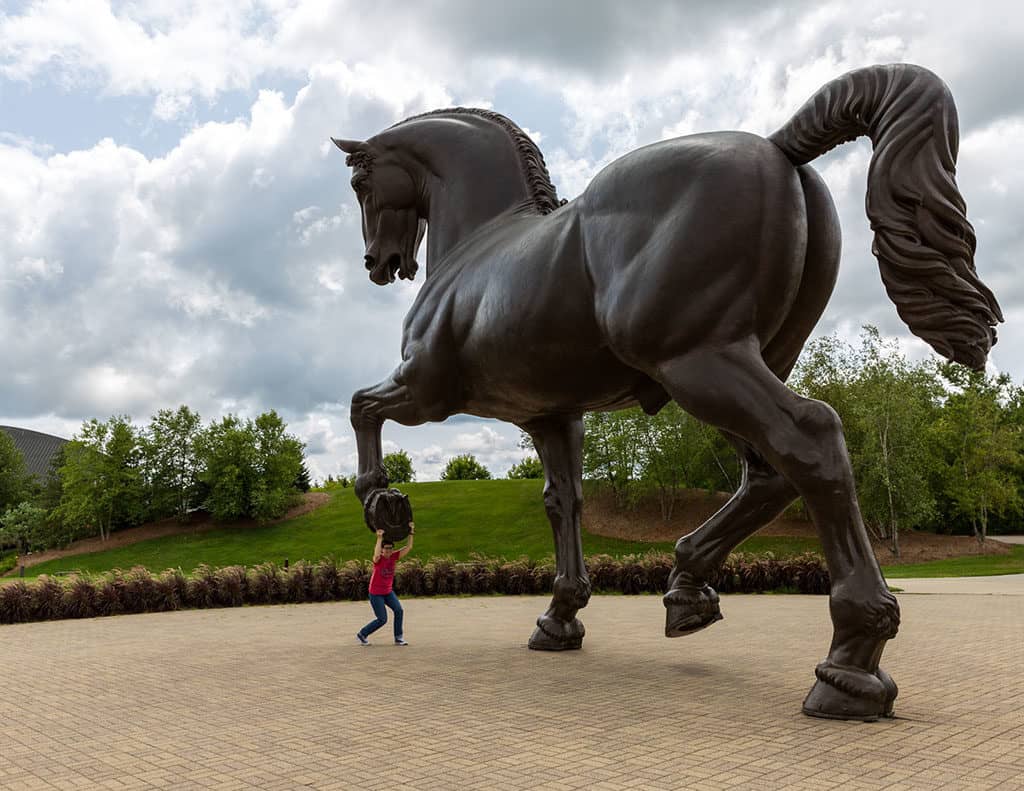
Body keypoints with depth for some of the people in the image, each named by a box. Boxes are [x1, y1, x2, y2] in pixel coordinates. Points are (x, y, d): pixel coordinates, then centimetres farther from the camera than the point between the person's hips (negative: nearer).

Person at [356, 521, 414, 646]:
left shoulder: (394, 556, -4)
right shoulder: (378, 559, -19)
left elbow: (408, 548, -6)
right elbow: (376, 554, -45)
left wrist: (411, 533, -16)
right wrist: (379, 538, -50)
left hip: (388, 591, 6)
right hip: (375, 593, -6)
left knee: (399, 610, -13)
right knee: (382, 619, -4)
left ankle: (398, 638, -3)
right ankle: (361, 634, 17)